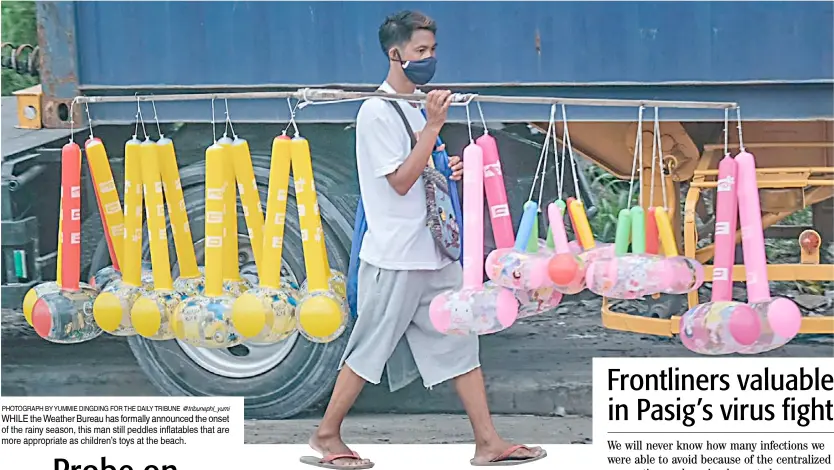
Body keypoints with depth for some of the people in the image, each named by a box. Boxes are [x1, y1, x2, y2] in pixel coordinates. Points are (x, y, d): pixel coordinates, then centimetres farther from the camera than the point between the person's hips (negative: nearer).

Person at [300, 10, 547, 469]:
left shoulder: (415, 107, 13)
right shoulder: (377, 111, -13)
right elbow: (400, 181, -19)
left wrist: (448, 170, 4)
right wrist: (433, 127, -21)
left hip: (434, 251, 8)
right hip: (395, 257, -8)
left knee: (460, 342, 6)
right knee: (371, 350, 1)